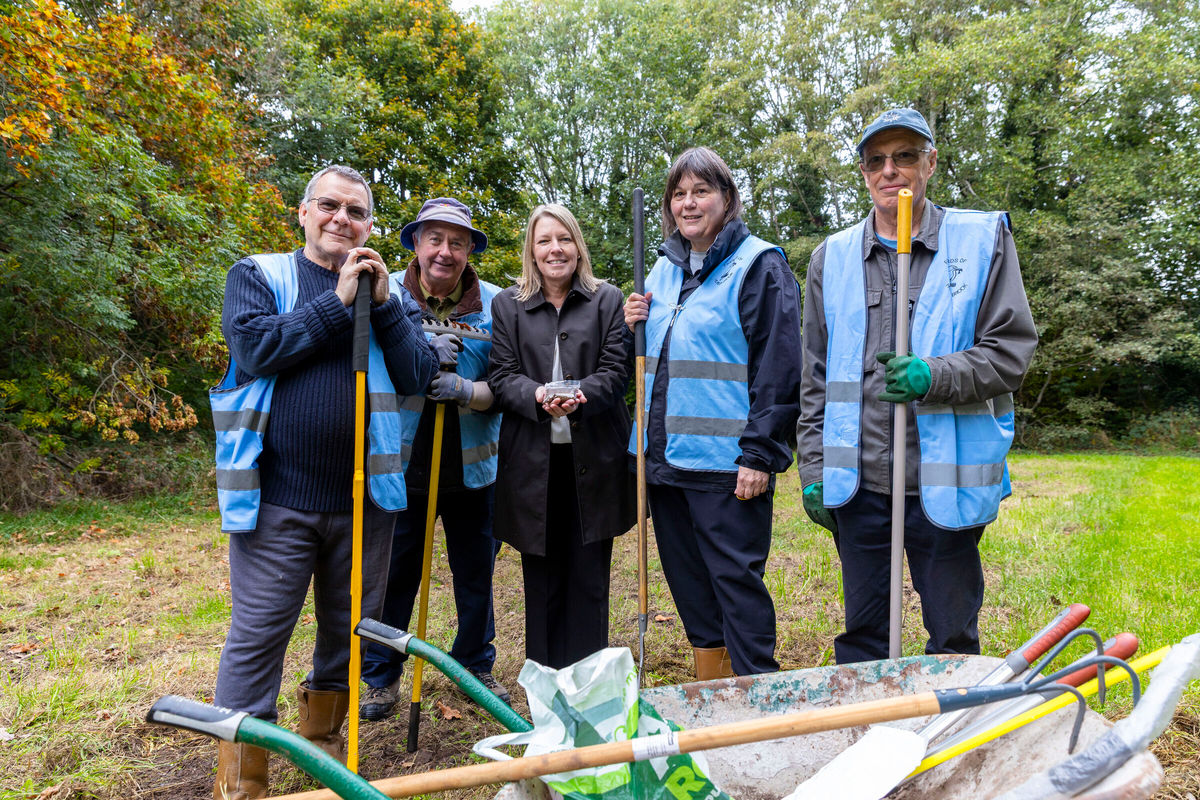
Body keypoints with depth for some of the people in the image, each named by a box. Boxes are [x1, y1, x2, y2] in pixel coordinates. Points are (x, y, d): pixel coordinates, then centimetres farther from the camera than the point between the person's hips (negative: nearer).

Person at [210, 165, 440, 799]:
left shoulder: (389, 291, 11)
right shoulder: (257, 275, 5)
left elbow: (417, 376, -1)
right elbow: (254, 348, -13)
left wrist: (383, 304, -11)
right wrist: (337, 301, -13)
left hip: (366, 497, 3)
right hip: (276, 496, -3)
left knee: (350, 626, 15)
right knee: (257, 635, 2)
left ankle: (323, 736, 37)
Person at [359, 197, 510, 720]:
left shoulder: (495, 305, -1)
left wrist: (466, 390, -24)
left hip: (473, 466, 1)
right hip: (401, 462, -1)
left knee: (476, 574, 14)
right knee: (391, 574, 7)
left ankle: (476, 666, 35)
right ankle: (381, 677, 27)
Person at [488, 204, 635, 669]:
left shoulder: (607, 300, 8)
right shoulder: (508, 304, 11)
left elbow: (617, 369, 0)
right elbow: (501, 375, 3)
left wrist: (581, 395, -21)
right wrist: (537, 396, -19)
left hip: (594, 458, -1)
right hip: (533, 460, 1)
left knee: (590, 577, 4)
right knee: (541, 578, 8)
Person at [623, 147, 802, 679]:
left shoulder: (757, 265, -6)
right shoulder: (664, 269, 15)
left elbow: (779, 368, -12)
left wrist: (760, 455, -17)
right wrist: (635, 327, 4)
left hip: (725, 461, -7)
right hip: (665, 456, 8)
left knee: (736, 580, -1)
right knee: (687, 579, 16)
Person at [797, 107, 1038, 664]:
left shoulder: (983, 238, 3)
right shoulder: (832, 257, 10)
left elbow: (1011, 351, -2)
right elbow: (816, 376, 11)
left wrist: (934, 376, -21)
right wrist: (813, 470, 5)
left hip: (946, 481, -2)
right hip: (858, 481, 2)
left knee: (953, 639, 11)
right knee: (861, 635, 14)